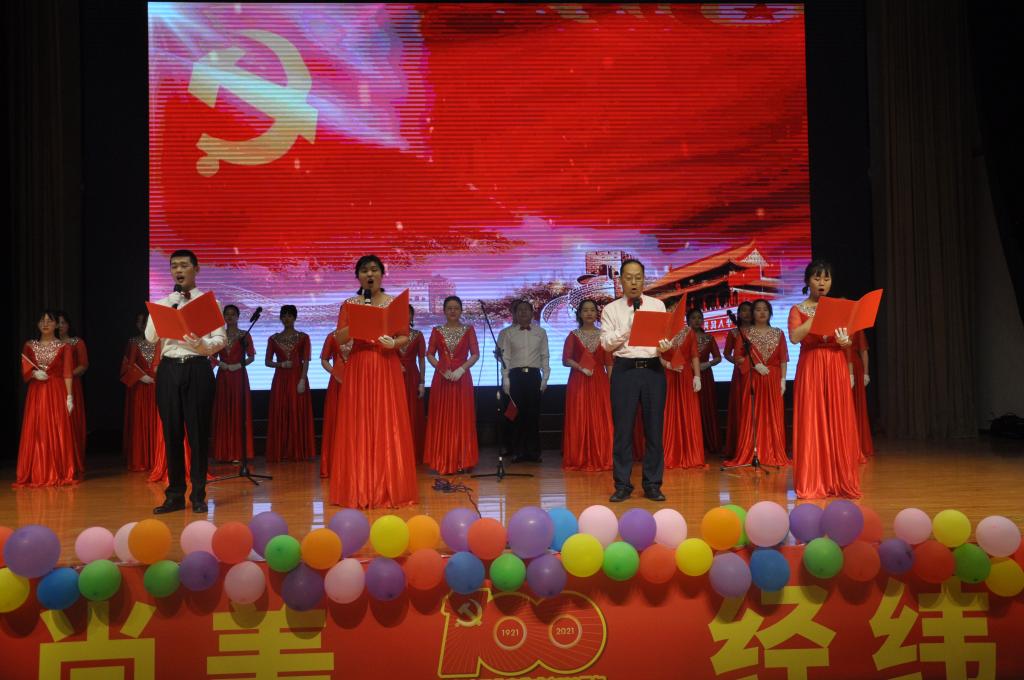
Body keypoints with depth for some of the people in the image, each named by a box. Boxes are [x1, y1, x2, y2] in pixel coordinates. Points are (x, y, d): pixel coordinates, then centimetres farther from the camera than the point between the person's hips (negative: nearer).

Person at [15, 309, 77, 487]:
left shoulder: (64, 347, 3)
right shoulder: (29, 346, 10)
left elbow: (67, 373, -3)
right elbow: (25, 371, 6)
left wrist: (69, 396, -10)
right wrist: (34, 374, -16)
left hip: (57, 393, -2)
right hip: (36, 393, 2)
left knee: (58, 432, -2)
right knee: (36, 433, 1)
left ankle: (60, 474, 4)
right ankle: (37, 475, 7)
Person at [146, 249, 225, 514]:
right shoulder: (161, 304, 12)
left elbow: (221, 339, -2)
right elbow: (150, 337, -2)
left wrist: (203, 345, -23)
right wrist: (169, 308, -9)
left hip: (198, 369, -2)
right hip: (169, 369, 3)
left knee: (198, 432, 0)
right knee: (172, 433, 5)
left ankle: (198, 496, 10)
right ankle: (174, 495, 14)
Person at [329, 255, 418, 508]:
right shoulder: (349, 304, 7)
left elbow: (405, 337, 3)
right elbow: (339, 339, 0)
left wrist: (394, 343, -17)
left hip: (387, 369, 0)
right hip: (358, 369, 1)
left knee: (388, 426, -2)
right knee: (358, 426, 0)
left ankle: (390, 487, 5)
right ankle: (359, 489, 7)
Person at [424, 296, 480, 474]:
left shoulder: (468, 330, 5)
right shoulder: (437, 331, 8)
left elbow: (475, 354, 0)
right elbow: (430, 354, 3)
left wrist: (461, 369, -13)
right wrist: (442, 370, -12)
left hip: (462, 377, -1)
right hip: (441, 378, 1)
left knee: (462, 418, -1)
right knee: (441, 419, 1)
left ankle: (461, 460, 5)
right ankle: (443, 461, 6)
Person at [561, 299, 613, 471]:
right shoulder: (573, 336, 7)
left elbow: (609, 362, 5)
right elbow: (566, 360, 1)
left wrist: (611, 383, -3)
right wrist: (581, 367, -14)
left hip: (599, 381, 1)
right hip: (578, 381, -1)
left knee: (600, 420, -2)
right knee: (579, 420, -1)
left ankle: (600, 459, 7)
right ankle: (579, 460, 6)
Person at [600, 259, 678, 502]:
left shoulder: (657, 305, 10)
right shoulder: (611, 309, 6)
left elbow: (667, 336, 4)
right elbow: (606, 343, -3)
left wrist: (665, 346, -18)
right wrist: (628, 328, -13)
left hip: (653, 369, 1)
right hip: (625, 370, -1)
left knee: (654, 428, 5)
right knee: (622, 429, 2)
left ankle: (652, 484, 15)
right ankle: (622, 484, 12)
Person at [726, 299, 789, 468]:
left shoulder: (778, 333, 10)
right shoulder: (746, 332, 6)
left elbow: (783, 359, 6)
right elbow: (738, 356, -1)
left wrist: (783, 379, -3)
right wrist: (755, 365, -14)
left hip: (773, 380, 2)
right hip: (752, 379, -1)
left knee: (773, 416, 1)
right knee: (752, 416, -4)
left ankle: (774, 455, 5)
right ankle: (749, 455, -2)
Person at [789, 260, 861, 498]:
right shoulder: (798, 309, 3)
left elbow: (849, 340, 8)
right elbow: (794, 337, -13)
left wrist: (844, 342, -14)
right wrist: (817, 315, -17)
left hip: (837, 368, 3)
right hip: (811, 369, -3)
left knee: (838, 424, 1)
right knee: (812, 423, -4)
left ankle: (840, 481, 8)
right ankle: (813, 483, 1)